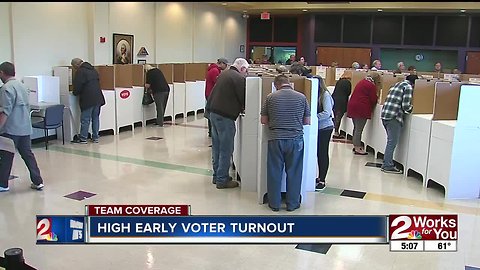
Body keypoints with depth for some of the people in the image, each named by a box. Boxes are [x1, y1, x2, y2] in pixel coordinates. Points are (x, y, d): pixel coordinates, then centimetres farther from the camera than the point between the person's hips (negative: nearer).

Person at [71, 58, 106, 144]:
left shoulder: (80, 72, -9)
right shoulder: (93, 70, 16)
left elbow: (77, 87, -12)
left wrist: (75, 93, 9)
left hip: (88, 99, -8)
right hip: (98, 98, 8)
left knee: (85, 119, -1)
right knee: (95, 118, 12)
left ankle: (83, 138, 4)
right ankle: (95, 137, 15)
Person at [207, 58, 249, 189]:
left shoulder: (224, 73, 15)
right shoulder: (239, 79, -13)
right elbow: (244, 99, -10)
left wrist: (239, 107, 16)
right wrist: (244, 108, 10)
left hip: (213, 112, 9)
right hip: (225, 116, -9)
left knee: (217, 147, 17)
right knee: (226, 149, -1)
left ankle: (216, 175, 27)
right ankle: (222, 180, 5)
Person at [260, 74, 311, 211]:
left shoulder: (270, 97, 0)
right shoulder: (301, 97, 0)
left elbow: (263, 120, 4)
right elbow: (307, 121, 6)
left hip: (275, 139, 0)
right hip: (295, 139, 0)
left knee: (274, 172, 10)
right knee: (294, 172, 11)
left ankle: (274, 203, 19)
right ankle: (292, 203, 19)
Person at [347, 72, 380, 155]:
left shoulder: (362, 82, 17)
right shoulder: (371, 86, -10)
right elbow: (373, 100, -9)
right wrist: (377, 96, 12)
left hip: (352, 106, 9)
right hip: (361, 109, -9)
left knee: (356, 128, 18)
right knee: (359, 129, -5)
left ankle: (356, 145, 26)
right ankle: (357, 149, -2)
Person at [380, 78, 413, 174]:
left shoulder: (397, 84, 21)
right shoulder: (408, 87, -5)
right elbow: (405, 105, -13)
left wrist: (409, 108, 22)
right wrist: (412, 108, 8)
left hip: (384, 115, 9)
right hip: (393, 117, -9)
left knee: (390, 141, 18)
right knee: (392, 142, -2)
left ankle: (386, 163, 22)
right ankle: (388, 166, 2)